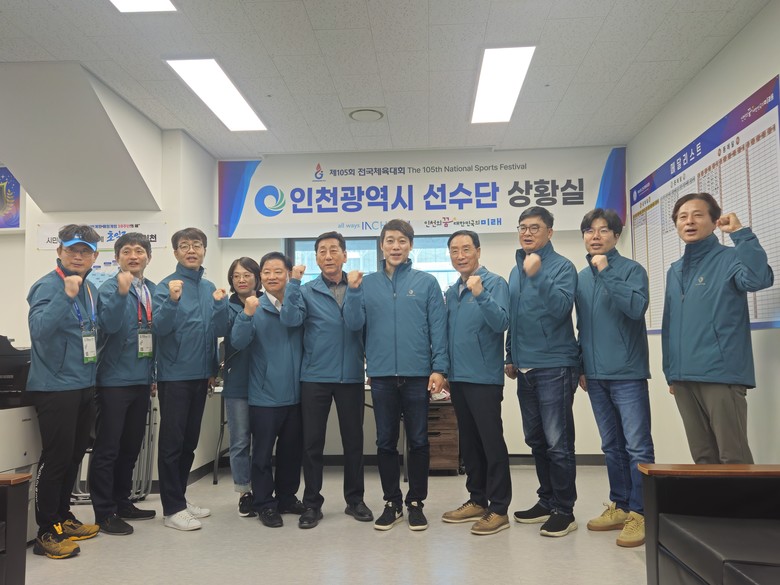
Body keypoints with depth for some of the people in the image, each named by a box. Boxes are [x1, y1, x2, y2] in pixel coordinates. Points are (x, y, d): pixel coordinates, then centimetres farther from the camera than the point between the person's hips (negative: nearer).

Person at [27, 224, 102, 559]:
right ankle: (47, 533, 10)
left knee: (75, 455, 16)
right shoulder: (48, 286, -12)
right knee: (55, 457, -2)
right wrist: (66, 294, -35)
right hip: (55, 387, -8)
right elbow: (39, 329, -28)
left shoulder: (91, 290, 11)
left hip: (85, 386, 8)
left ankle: (63, 518, 31)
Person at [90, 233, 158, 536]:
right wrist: (121, 292, -36)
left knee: (131, 447, 15)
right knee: (107, 448, 1)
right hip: (115, 379, -6)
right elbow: (111, 324, -24)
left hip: (142, 380, 7)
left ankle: (122, 502, 28)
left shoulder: (153, 290, 10)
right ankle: (104, 512, 10)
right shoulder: (109, 287, -8)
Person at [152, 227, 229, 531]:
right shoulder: (167, 285, -8)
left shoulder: (210, 288, 9)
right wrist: (172, 300, -30)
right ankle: (173, 508, 8)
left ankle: (179, 497, 26)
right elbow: (160, 328, -16)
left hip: (200, 374, 6)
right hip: (174, 375, -6)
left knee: (189, 441, 14)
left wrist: (220, 304, -11)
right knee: (172, 442, 0)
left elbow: (218, 331, 6)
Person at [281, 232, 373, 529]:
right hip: (315, 376, 0)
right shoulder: (306, 291, 4)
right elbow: (290, 319, -13)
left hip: (351, 376, 1)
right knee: (312, 441, 6)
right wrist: (293, 282, -16)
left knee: (353, 440, 10)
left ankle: (355, 499, 24)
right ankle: (312, 503, 18)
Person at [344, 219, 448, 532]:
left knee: (418, 441, 8)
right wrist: (353, 291, -12)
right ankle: (392, 502, 25)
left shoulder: (427, 282, 1)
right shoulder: (367, 283, 6)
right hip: (381, 375, 2)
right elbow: (354, 324, 0)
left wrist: (439, 368, -9)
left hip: (417, 374, -1)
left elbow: (438, 328, -2)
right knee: (386, 442, 11)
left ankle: (416, 502, 22)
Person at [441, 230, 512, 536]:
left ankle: (499, 509, 7)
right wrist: (446, 372, 14)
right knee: (469, 443, 14)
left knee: (492, 443, -2)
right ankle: (477, 501, 25)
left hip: (484, 378, -7)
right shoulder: (452, 291, 14)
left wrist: (480, 294, -31)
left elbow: (501, 323, -19)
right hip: (458, 378, 7)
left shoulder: (494, 283, -7)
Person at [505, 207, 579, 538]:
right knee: (536, 440, 14)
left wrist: (537, 274, -25)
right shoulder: (516, 271, 14)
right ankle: (547, 501, 26)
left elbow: (560, 308, -20)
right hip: (525, 368, 7)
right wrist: (510, 357, 18)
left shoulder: (562, 266, -5)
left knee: (557, 442, -4)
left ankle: (564, 510, 7)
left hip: (554, 366, -7)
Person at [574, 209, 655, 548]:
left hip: (627, 373, -5)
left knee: (637, 446, -4)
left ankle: (639, 513, 3)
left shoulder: (632, 270, -3)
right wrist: (581, 367, 16)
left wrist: (606, 272, -19)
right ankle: (620, 506, 23)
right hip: (596, 375, 6)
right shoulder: (581, 277, 12)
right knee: (612, 446, 13)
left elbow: (637, 307, -21)